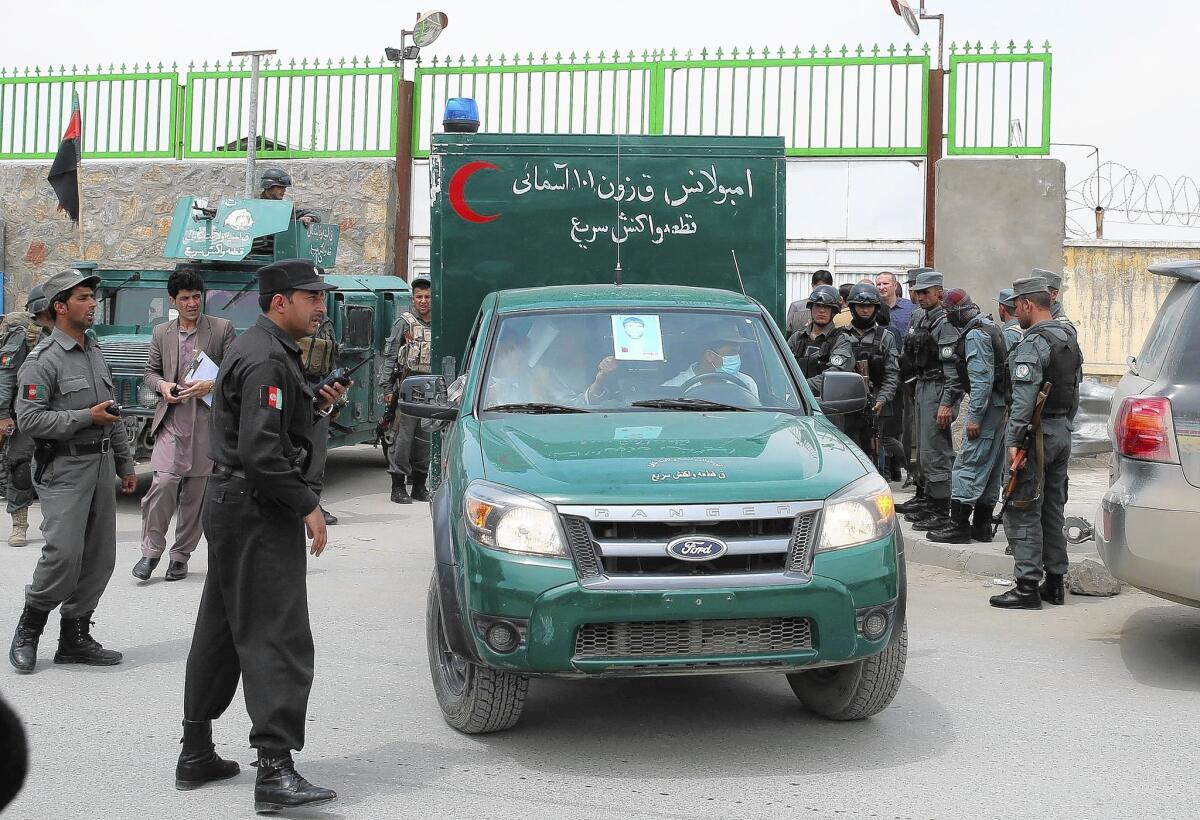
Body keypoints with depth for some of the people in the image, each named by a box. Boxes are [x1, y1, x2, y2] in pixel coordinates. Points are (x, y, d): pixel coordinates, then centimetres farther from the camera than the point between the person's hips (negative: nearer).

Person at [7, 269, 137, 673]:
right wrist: (86, 417, -17)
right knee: (64, 554, -14)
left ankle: (74, 639, 16)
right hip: (63, 469, -8)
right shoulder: (43, 359, -10)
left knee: (99, 558, 7)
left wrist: (125, 464, 21)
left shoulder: (96, 354, 16)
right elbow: (29, 419, -18)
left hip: (101, 466, 8)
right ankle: (27, 632, 6)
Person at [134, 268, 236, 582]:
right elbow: (149, 371, 19)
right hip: (172, 420, 1)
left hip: (207, 421, -1)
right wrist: (162, 385, -3)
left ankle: (181, 556, 16)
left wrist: (211, 385, -13)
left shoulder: (222, 329, 4)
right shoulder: (161, 333, 12)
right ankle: (151, 551, 2)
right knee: (164, 482, -12)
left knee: (195, 492, 4)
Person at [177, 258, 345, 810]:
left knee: (220, 633, 16)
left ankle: (196, 753, 25)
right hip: (258, 514, -11)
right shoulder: (266, 359, -17)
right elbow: (261, 450, -24)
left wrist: (314, 401, 10)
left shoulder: (253, 348, 17)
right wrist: (307, 504, -19)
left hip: (229, 508, 11)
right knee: (277, 638, -13)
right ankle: (275, 771, -15)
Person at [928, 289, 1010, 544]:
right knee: (990, 467, 12)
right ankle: (982, 526, 18)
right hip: (1000, 406, 10)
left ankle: (959, 526, -7)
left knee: (967, 465, -8)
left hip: (986, 405, -10)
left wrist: (975, 416, -21)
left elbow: (982, 379, -22)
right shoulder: (991, 327, 16)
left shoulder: (975, 335, -15)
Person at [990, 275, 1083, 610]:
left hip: (1037, 434, -9)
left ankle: (1028, 587, -6)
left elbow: (1024, 397, -22)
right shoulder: (1069, 340, 14)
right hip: (1062, 432, 9)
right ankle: (1054, 582, 20)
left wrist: (1013, 440, -20)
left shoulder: (1032, 344, -16)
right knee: (1053, 509, 15)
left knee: (1023, 513, -6)